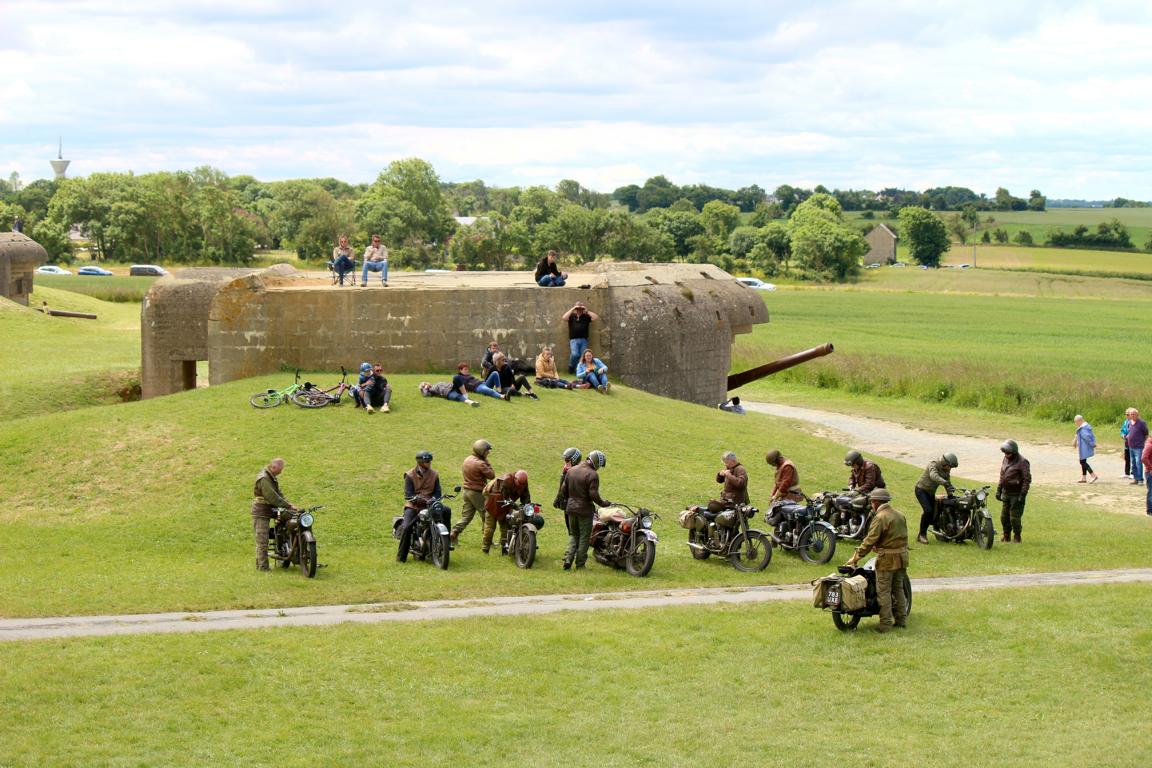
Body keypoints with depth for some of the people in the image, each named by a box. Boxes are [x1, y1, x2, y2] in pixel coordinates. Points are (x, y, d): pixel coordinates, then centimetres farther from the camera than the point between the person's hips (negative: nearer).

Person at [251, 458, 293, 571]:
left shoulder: (273, 478, 15)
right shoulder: (264, 478, -17)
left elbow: (278, 494, 13)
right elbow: (272, 497, -22)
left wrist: (288, 504, -3)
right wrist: (287, 506, -19)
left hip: (268, 511, 9)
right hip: (261, 512, -9)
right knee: (262, 540, -10)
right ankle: (263, 566, -11)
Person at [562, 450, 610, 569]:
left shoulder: (571, 471, 4)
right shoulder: (592, 474, -18)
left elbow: (564, 489, 11)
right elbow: (593, 494, -22)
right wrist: (603, 503, -6)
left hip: (571, 509, 6)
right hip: (585, 510, -6)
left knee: (573, 535, 18)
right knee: (584, 537, 7)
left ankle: (568, 558, 2)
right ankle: (580, 563, 10)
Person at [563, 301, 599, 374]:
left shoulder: (586, 316, 14)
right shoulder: (572, 316, 11)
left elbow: (596, 317, 3)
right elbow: (564, 318, -9)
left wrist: (586, 311, 1)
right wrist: (572, 309, -7)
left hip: (584, 340, 2)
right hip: (574, 339, -2)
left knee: (582, 356, -3)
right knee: (575, 354, -20)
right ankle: (571, 368, 2)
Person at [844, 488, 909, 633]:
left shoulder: (880, 518, -14)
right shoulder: (900, 515, 10)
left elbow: (870, 540, -18)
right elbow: (903, 536, 15)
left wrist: (855, 557, -15)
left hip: (886, 559, -8)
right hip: (902, 557, 8)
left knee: (884, 592, -2)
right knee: (898, 589, 18)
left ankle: (885, 624, -2)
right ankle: (901, 619, 22)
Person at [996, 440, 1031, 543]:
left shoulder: (1022, 462, -14)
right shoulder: (1005, 460, 9)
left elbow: (1027, 480, -15)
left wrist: (1022, 495, -17)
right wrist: (998, 491, 14)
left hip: (1016, 495, -7)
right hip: (1006, 493, 7)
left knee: (1014, 517, -5)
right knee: (1004, 516, 10)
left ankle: (1017, 537, 10)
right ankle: (1006, 535, 23)